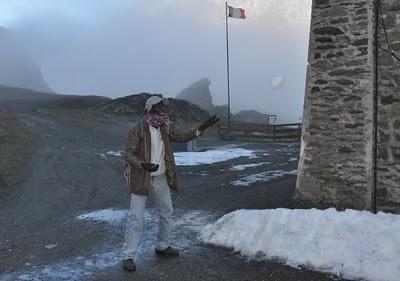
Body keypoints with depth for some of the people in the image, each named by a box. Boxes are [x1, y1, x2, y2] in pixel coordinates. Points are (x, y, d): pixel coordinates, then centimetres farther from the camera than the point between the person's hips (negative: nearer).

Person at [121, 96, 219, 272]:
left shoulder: (165, 128, 3)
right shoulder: (137, 130, -15)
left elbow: (182, 137, 12)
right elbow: (128, 154, -16)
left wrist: (201, 128, 2)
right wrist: (143, 165, -34)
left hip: (161, 179, 7)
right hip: (141, 180, -7)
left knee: (166, 214, 18)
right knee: (136, 219, -3)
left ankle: (162, 247, 37)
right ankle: (128, 256, 8)